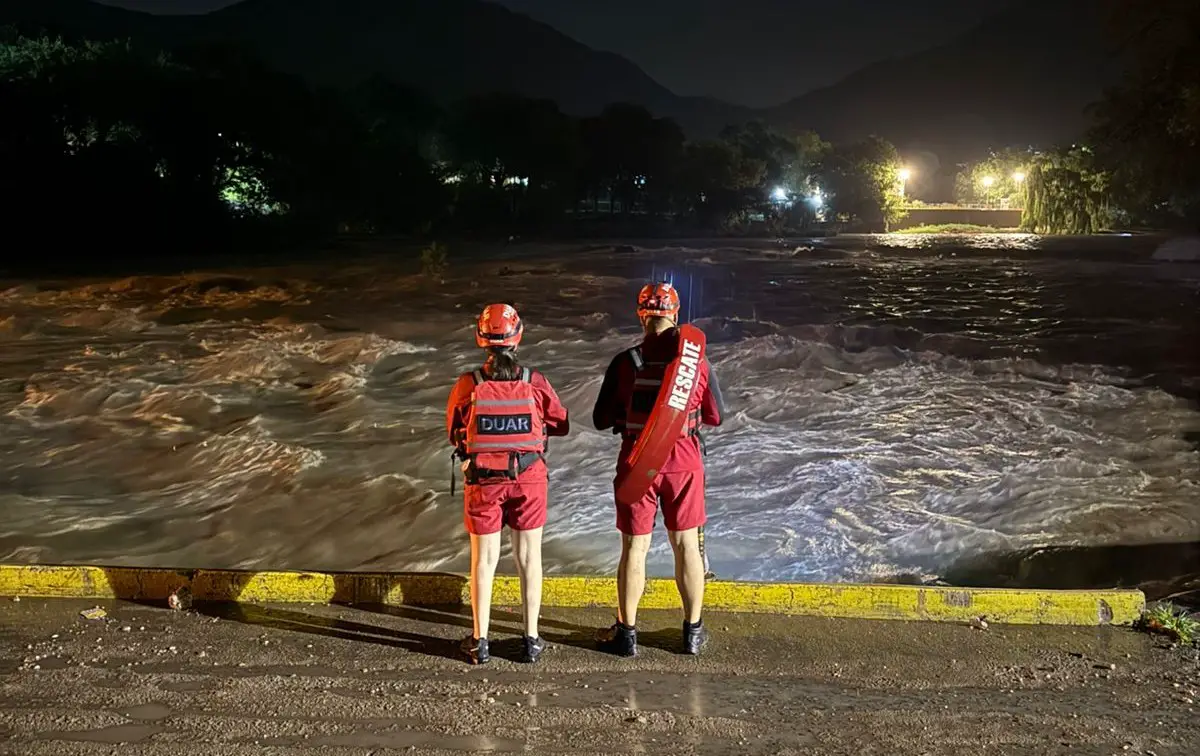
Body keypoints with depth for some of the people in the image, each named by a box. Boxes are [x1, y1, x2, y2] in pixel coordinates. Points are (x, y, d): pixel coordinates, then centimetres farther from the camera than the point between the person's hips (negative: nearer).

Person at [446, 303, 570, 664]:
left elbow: (453, 431, 3)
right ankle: (531, 639, 20)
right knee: (529, 557, 12)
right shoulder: (535, 383, -10)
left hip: (483, 479, 0)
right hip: (529, 476, 0)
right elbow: (560, 424, 3)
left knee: (484, 559, 12)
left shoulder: (468, 384, -10)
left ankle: (479, 641, 19)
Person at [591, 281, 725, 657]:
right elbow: (716, 416, 6)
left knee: (634, 548, 9)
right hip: (684, 464, 1)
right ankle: (693, 631, 23)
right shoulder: (698, 362, -7)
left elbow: (601, 420, -5)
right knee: (686, 545, 14)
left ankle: (626, 633, 19)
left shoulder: (625, 363, -11)